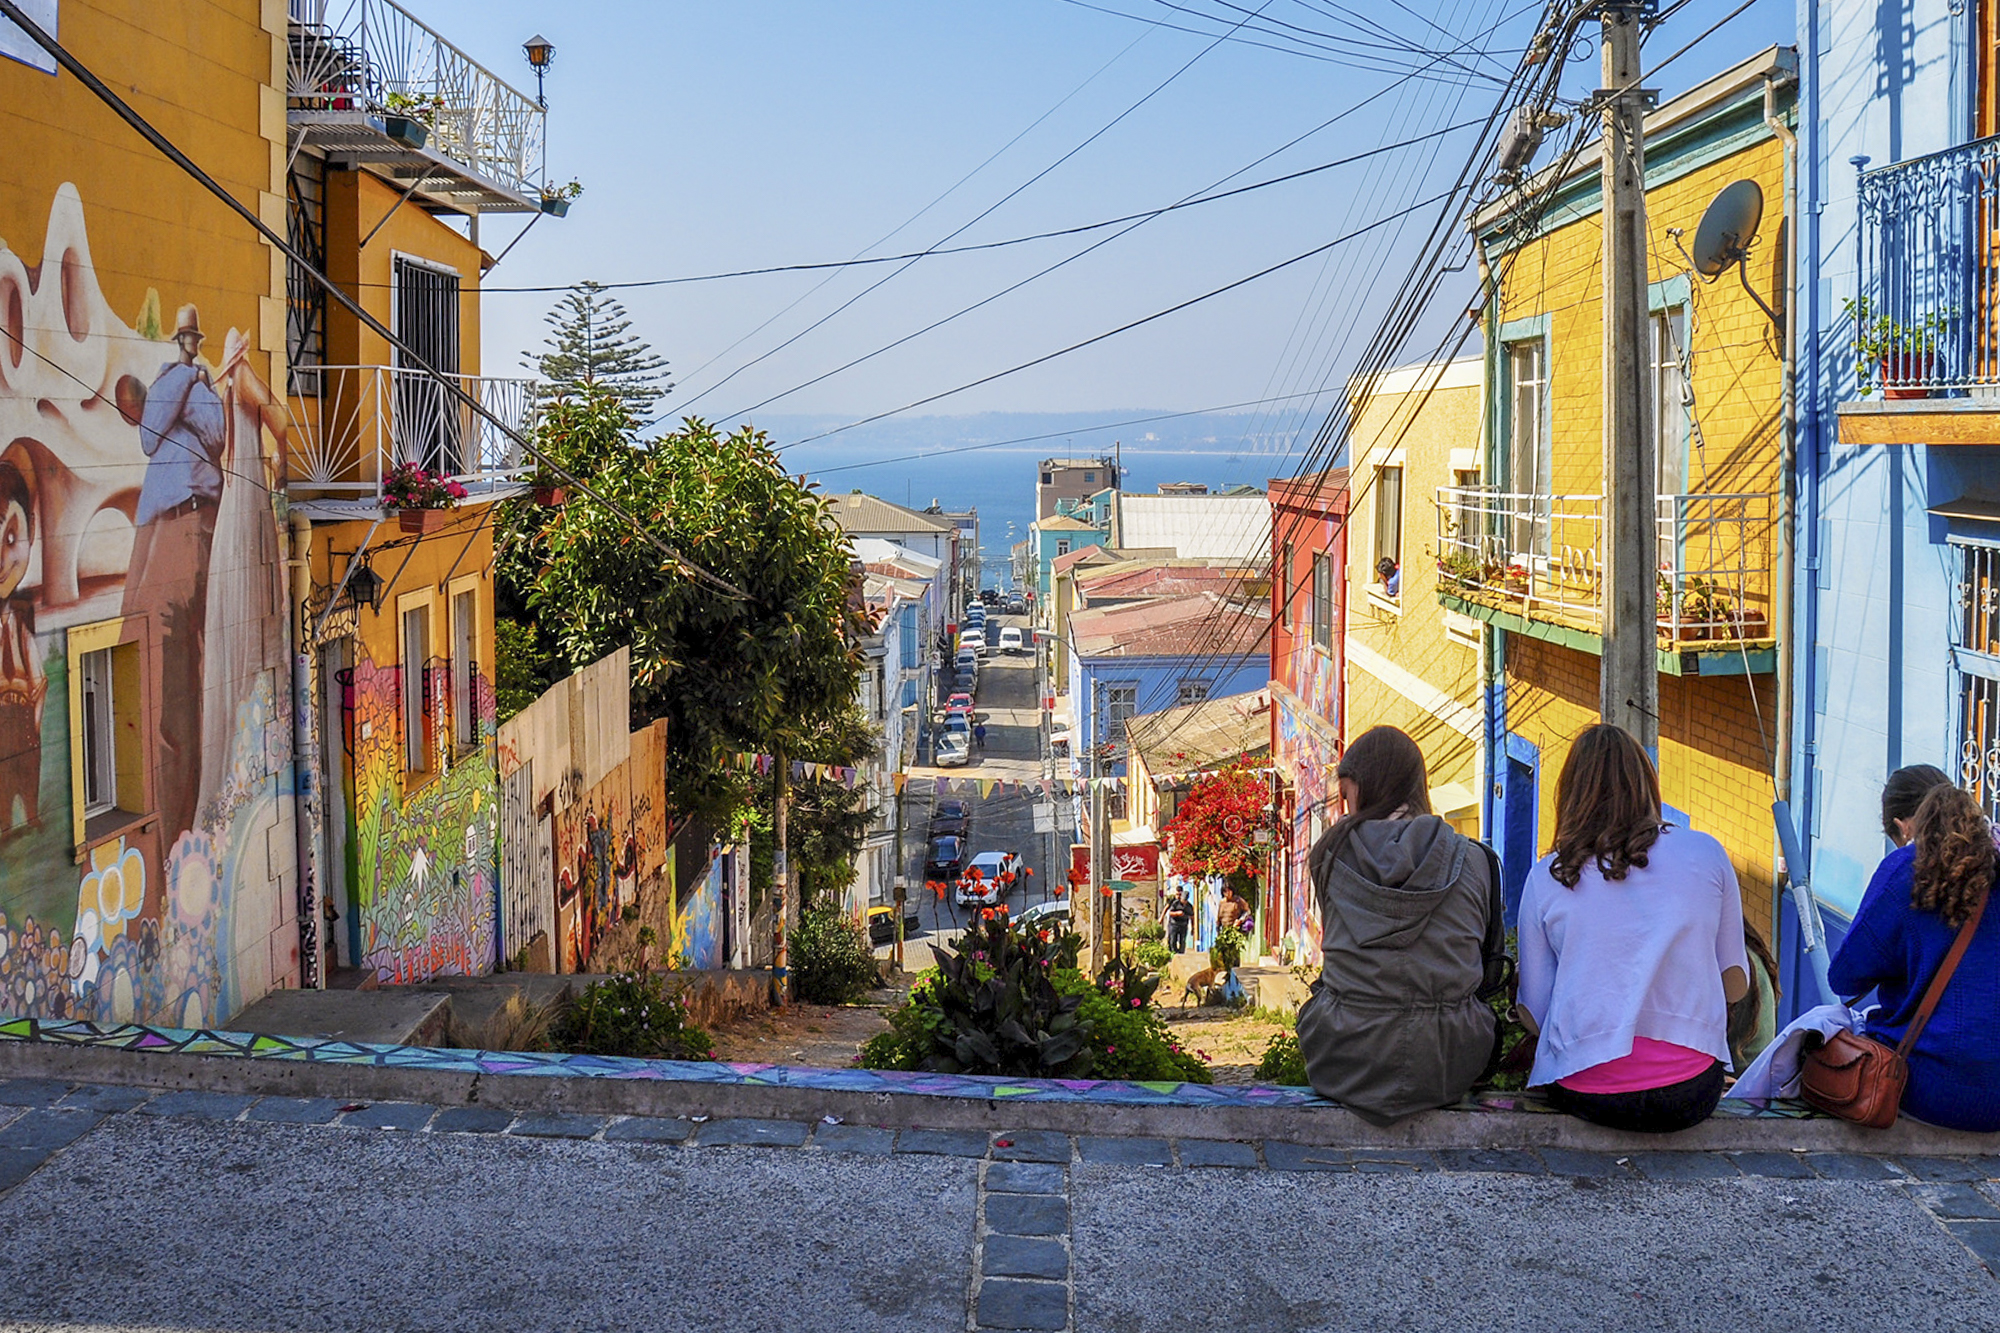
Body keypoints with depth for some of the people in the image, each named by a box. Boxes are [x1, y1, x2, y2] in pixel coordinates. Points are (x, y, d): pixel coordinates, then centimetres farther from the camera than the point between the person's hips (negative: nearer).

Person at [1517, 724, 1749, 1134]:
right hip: (1689, 1097, 1)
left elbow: (1532, 1014, 6)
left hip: (1584, 1093, -1)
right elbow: (1736, 986, 12)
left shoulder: (1546, 877, 3)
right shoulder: (1707, 854, 4)